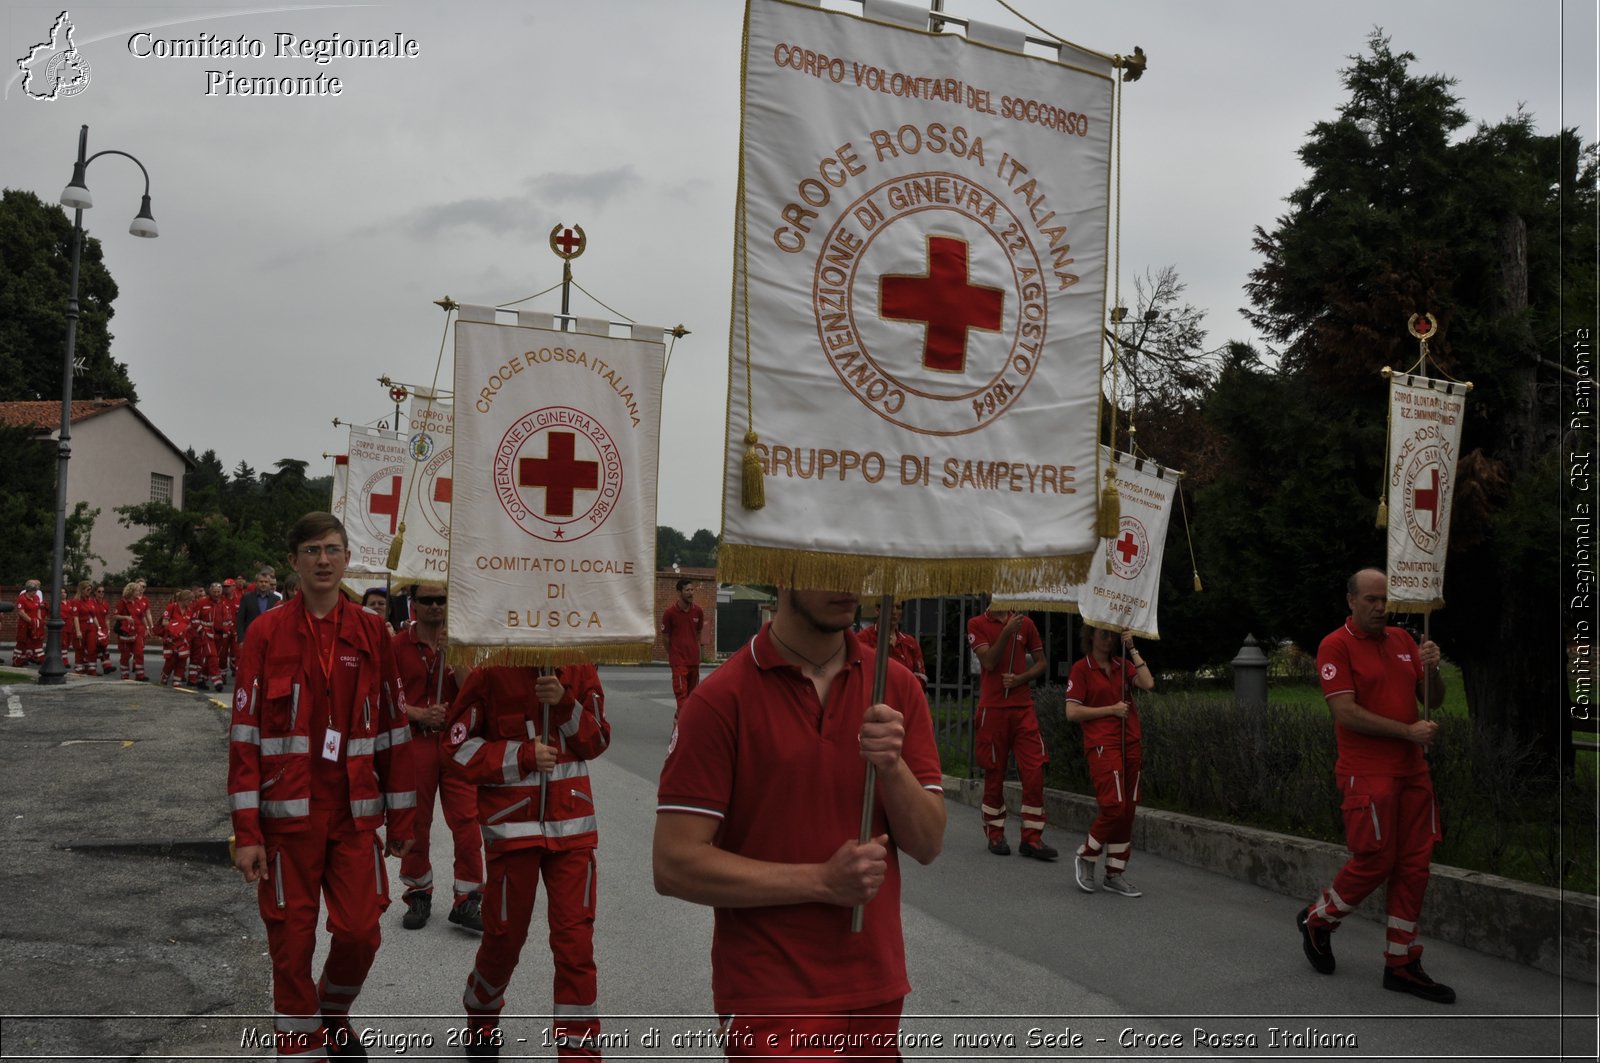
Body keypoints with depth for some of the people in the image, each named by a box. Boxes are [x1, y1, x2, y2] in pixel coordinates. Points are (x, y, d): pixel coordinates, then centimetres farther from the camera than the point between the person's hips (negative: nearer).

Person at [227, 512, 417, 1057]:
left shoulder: (371, 633, 4)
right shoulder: (268, 632, -3)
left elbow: (394, 728, 7)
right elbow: (245, 734, -5)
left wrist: (400, 819, 6)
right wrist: (247, 832, -9)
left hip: (354, 812, 2)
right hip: (288, 812, -2)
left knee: (360, 931, 2)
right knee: (292, 940, 4)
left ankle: (334, 1016, 32)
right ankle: (299, 1044, 23)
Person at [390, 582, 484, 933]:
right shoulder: (399, 645, 2)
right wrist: (419, 714, -15)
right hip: (413, 742, 0)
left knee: (466, 821, -3)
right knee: (415, 823, 8)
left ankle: (467, 899, 6)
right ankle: (419, 896, 24)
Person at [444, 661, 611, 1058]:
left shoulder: (579, 669, 1)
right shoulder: (491, 671, -8)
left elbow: (596, 741, 1)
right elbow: (459, 748, -5)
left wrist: (565, 702, -16)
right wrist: (522, 756, -17)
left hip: (572, 826, 2)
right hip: (512, 827, -2)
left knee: (575, 941, -2)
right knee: (505, 936, 10)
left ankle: (581, 1048, 8)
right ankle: (481, 1017, 40)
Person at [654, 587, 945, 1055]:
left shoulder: (896, 686, 2)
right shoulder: (722, 699, -12)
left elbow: (927, 844, 1)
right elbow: (675, 865, -15)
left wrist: (893, 766, -18)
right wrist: (822, 881, -19)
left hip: (878, 991, 5)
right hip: (771, 1001, -4)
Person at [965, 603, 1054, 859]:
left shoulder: (1025, 623, 10)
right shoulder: (977, 624, 1)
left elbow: (1040, 662, 12)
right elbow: (989, 662, -10)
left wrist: (1020, 679, -6)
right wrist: (1007, 632, -19)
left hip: (1023, 707, 2)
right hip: (992, 708, -2)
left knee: (1035, 772, -6)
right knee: (994, 774, 5)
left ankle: (1031, 839, 0)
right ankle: (995, 836, 17)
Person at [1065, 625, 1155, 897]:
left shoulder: (1122, 666, 13)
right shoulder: (1081, 669, -1)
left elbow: (1148, 683, -5)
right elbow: (1072, 712, -6)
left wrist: (1132, 649, -3)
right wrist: (1111, 709, -8)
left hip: (1129, 744, 6)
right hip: (1102, 744, -6)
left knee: (1128, 810, 6)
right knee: (1114, 807, -15)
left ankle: (1115, 874, 15)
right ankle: (1085, 859, 8)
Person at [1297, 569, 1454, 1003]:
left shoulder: (1402, 639, 12)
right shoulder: (1336, 646, -8)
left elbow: (1433, 700, 15)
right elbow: (1345, 712, -16)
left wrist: (1432, 668, -6)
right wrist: (1408, 731, -16)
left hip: (1413, 771, 7)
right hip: (1367, 774, -7)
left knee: (1413, 866, 7)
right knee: (1373, 861, -4)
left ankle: (1402, 965, 16)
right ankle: (1317, 919, 22)